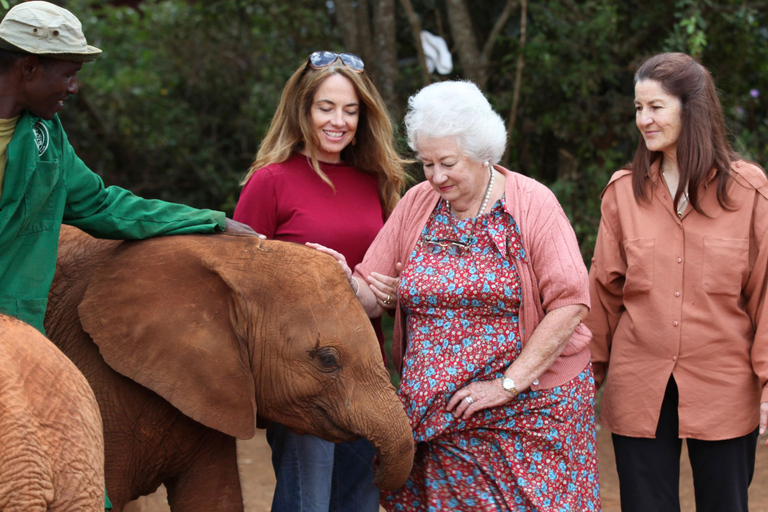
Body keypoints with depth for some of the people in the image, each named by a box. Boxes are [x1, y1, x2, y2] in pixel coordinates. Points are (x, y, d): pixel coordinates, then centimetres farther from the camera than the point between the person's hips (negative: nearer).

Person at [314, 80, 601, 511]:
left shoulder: (532, 204, -7)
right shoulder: (416, 204, 7)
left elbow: (570, 304, -14)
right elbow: (372, 297, 7)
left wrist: (507, 384, -16)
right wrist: (346, 281, -17)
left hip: (530, 406, -3)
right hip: (436, 413, 4)